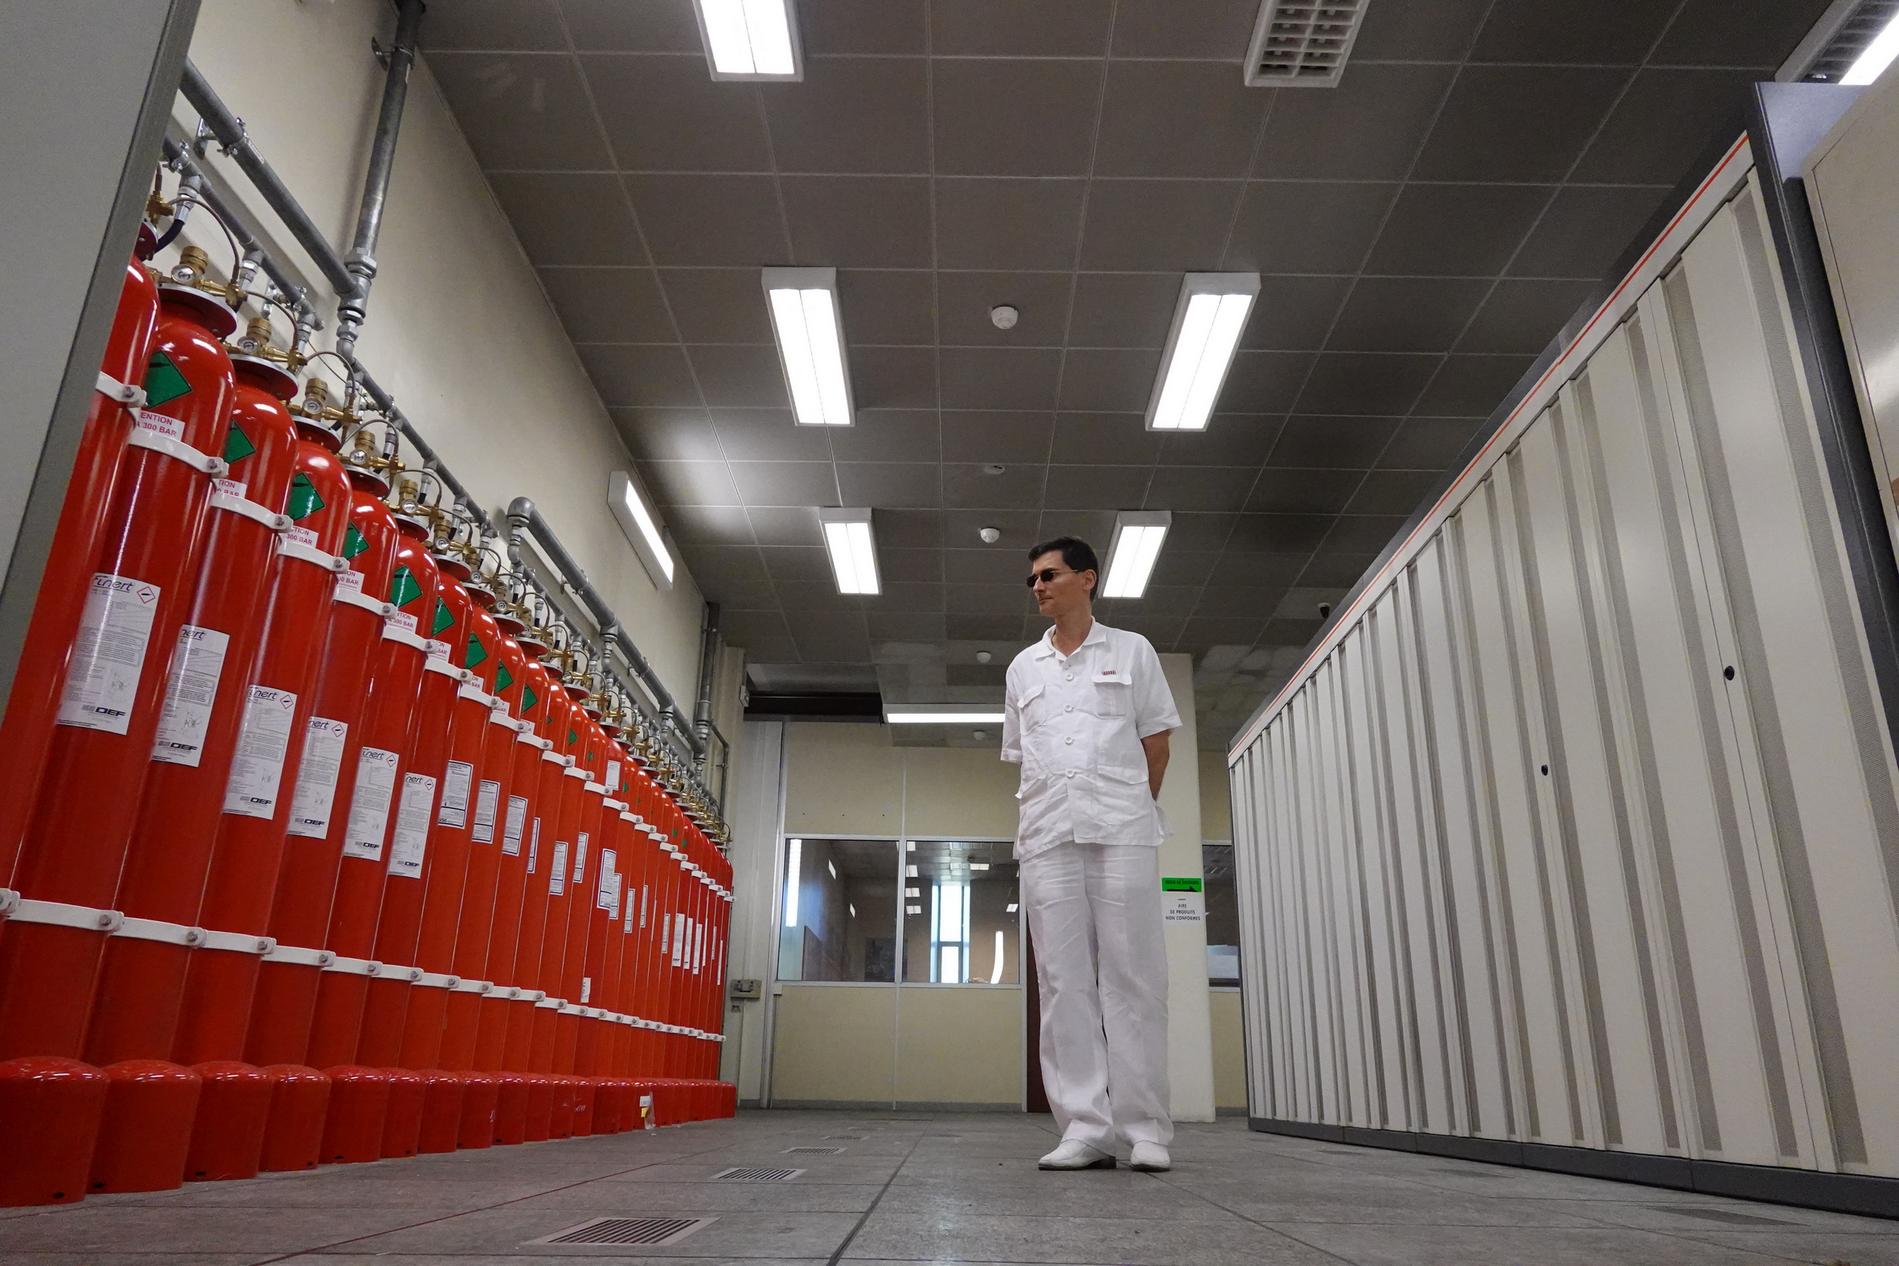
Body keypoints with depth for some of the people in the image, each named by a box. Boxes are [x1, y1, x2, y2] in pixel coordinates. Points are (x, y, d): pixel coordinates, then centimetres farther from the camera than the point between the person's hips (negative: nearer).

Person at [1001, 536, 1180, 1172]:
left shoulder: (1132, 651, 11)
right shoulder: (1023, 669, 19)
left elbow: (1156, 743, 11)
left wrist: (1133, 810, 8)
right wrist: (1045, 814, 11)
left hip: (1123, 831, -2)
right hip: (1047, 837, 3)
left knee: (1132, 976, -5)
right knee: (1065, 982, -2)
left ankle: (1145, 1130, 0)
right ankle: (1086, 1130, 0)